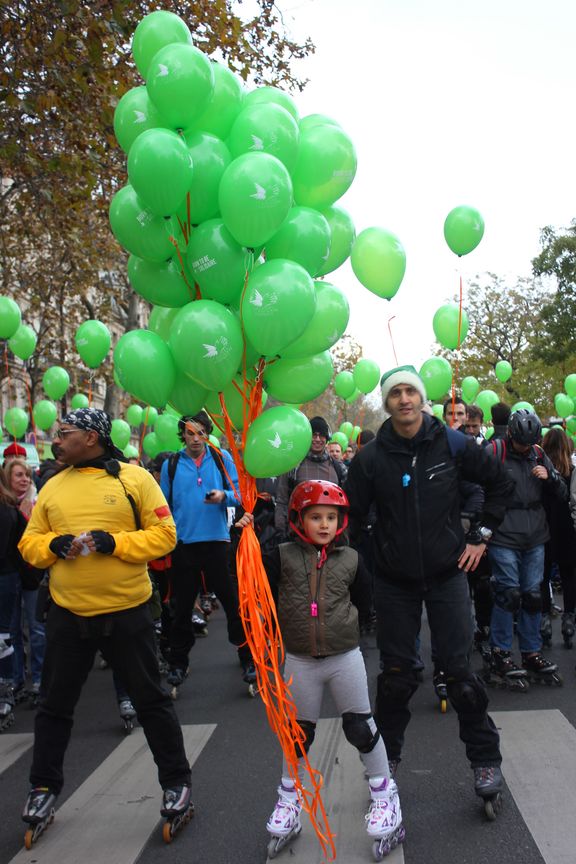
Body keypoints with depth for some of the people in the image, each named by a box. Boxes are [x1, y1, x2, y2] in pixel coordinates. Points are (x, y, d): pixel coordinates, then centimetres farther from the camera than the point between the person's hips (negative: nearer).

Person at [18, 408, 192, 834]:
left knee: (151, 700, 9)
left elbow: (164, 534, -9)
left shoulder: (135, 478, -6)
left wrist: (113, 542, -20)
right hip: (67, 614, 4)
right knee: (55, 704, 15)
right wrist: (54, 545, -12)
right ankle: (44, 787, 35)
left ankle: (177, 781, 26)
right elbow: (30, 542, 10)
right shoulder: (53, 486, 6)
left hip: (127, 612, -3)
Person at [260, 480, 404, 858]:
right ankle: (289, 796, 35)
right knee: (299, 732, 14)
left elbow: (364, 601, 11)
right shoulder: (282, 556, -6)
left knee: (361, 728, 7)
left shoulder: (351, 558, -1)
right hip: (300, 661, 0)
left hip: (345, 657, 0)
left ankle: (384, 793, 26)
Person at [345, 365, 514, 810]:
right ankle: (386, 757, 28)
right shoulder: (371, 457, -6)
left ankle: (486, 759, 19)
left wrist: (481, 538, 4)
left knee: (459, 672, 0)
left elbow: (499, 482, 7)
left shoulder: (452, 443, -5)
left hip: (447, 574, 0)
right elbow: (352, 517, 1)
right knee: (396, 675, 8)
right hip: (395, 581, 1)